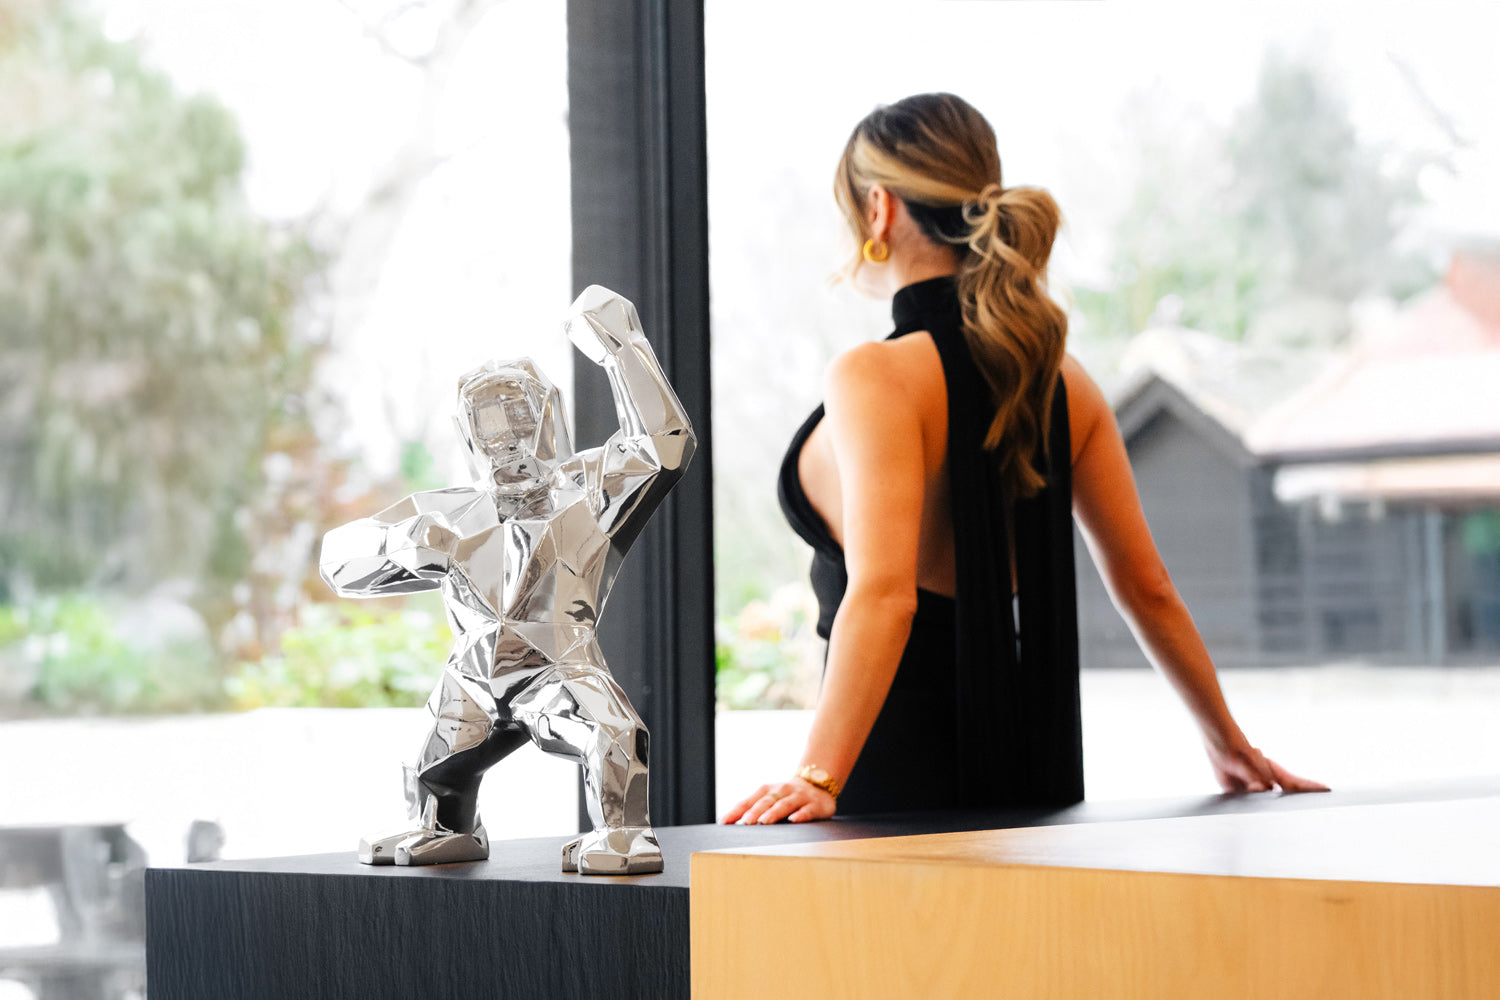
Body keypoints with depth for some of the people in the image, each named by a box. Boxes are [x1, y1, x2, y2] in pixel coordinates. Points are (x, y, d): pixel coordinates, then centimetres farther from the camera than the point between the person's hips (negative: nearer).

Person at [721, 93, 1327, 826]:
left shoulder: (876, 378, -15)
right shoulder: (1060, 380, 6)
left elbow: (883, 592, -28)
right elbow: (1145, 587, 10)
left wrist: (819, 777, -33)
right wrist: (1228, 742, 21)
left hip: (900, 765, -7)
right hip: (1036, 758, 7)